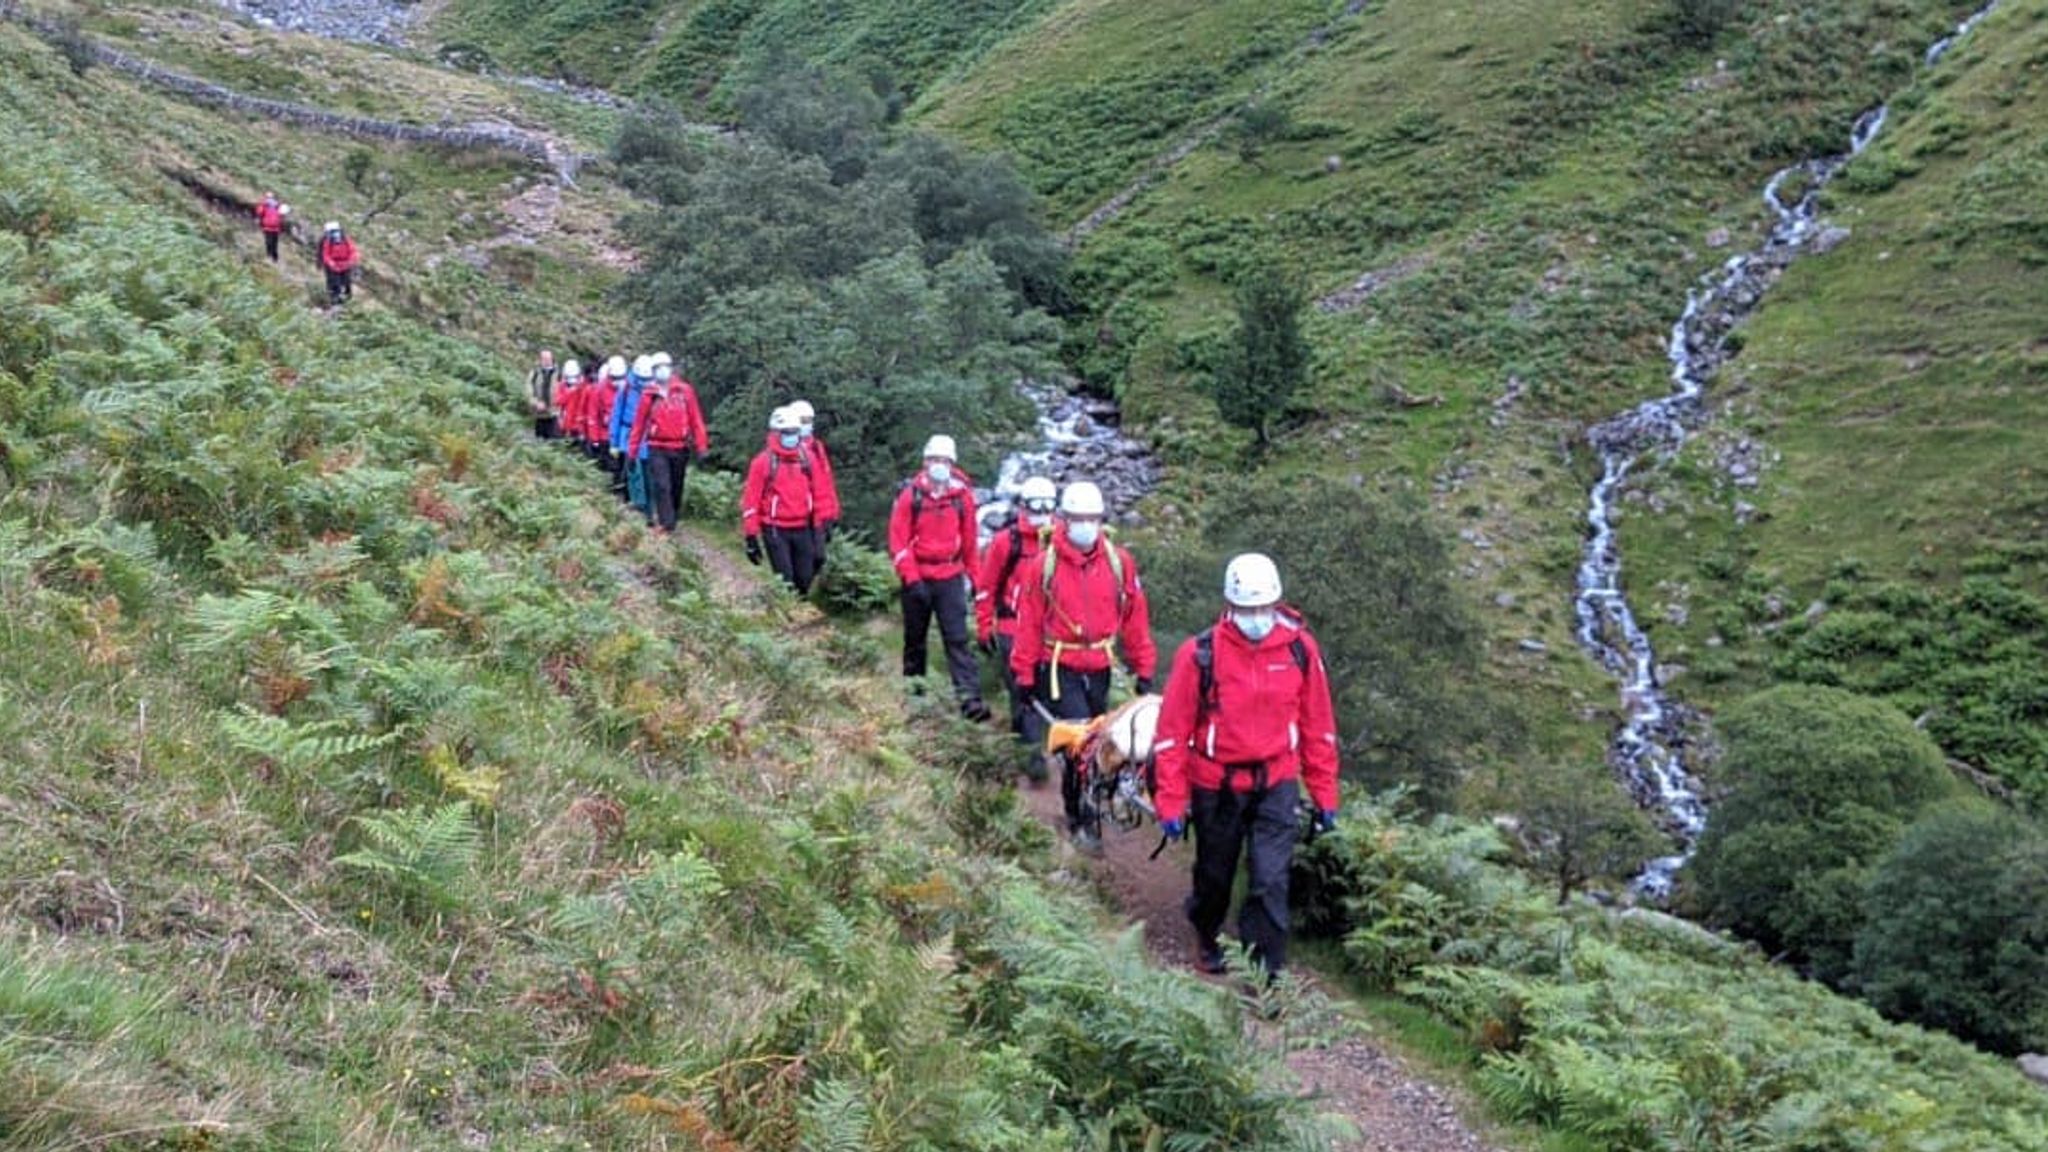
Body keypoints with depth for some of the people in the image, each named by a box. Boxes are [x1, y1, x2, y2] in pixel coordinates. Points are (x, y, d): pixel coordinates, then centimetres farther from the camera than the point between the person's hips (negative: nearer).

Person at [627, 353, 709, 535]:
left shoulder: (685, 391, 0)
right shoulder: (649, 395, 0)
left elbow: (695, 419, 0)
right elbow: (639, 423, 4)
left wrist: (701, 446, -4)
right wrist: (632, 452, 4)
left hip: (680, 448, 1)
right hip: (657, 448, -1)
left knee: (676, 488, 11)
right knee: (661, 487, -13)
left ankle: (671, 522, 25)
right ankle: (666, 524, -14)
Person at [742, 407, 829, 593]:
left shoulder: (806, 458, 6)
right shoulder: (763, 462, -6)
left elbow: (816, 493, 15)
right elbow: (750, 500, -5)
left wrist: (816, 526, 15)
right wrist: (751, 536, -7)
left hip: (802, 529, 4)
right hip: (776, 531, -4)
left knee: (804, 580, 6)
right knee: (785, 581, -9)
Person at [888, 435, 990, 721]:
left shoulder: (962, 495, 0)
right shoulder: (911, 494, -5)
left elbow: (970, 539, 9)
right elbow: (898, 539, -6)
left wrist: (973, 575, 11)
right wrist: (911, 577, -13)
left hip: (950, 577, 0)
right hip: (918, 577, 0)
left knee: (958, 638, -8)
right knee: (915, 635, 14)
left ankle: (969, 697, -15)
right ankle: (913, 682, 34)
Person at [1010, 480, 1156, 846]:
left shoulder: (1119, 562, 0)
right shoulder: (1045, 564, -6)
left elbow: (1136, 618, 5)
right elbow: (1029, 622, -1)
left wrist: (1144, 668, 6)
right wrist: (1024, 674, 0)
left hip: (1099, 669, 3)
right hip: (1060, 669, -3)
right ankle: (1079, 819, 2)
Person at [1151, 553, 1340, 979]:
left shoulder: (1299, 648, -8)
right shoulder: (1200, 654, -15)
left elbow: (1317, 725, 3)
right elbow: (1173, 731, -10)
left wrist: (1324, 794, 5)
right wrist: (1171, 801, -11)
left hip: (1276, 784, 1)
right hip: (1216, 785, 0)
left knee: (1271, 881, -8)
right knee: (1215, 875, 18)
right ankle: (1208, 939, 46)